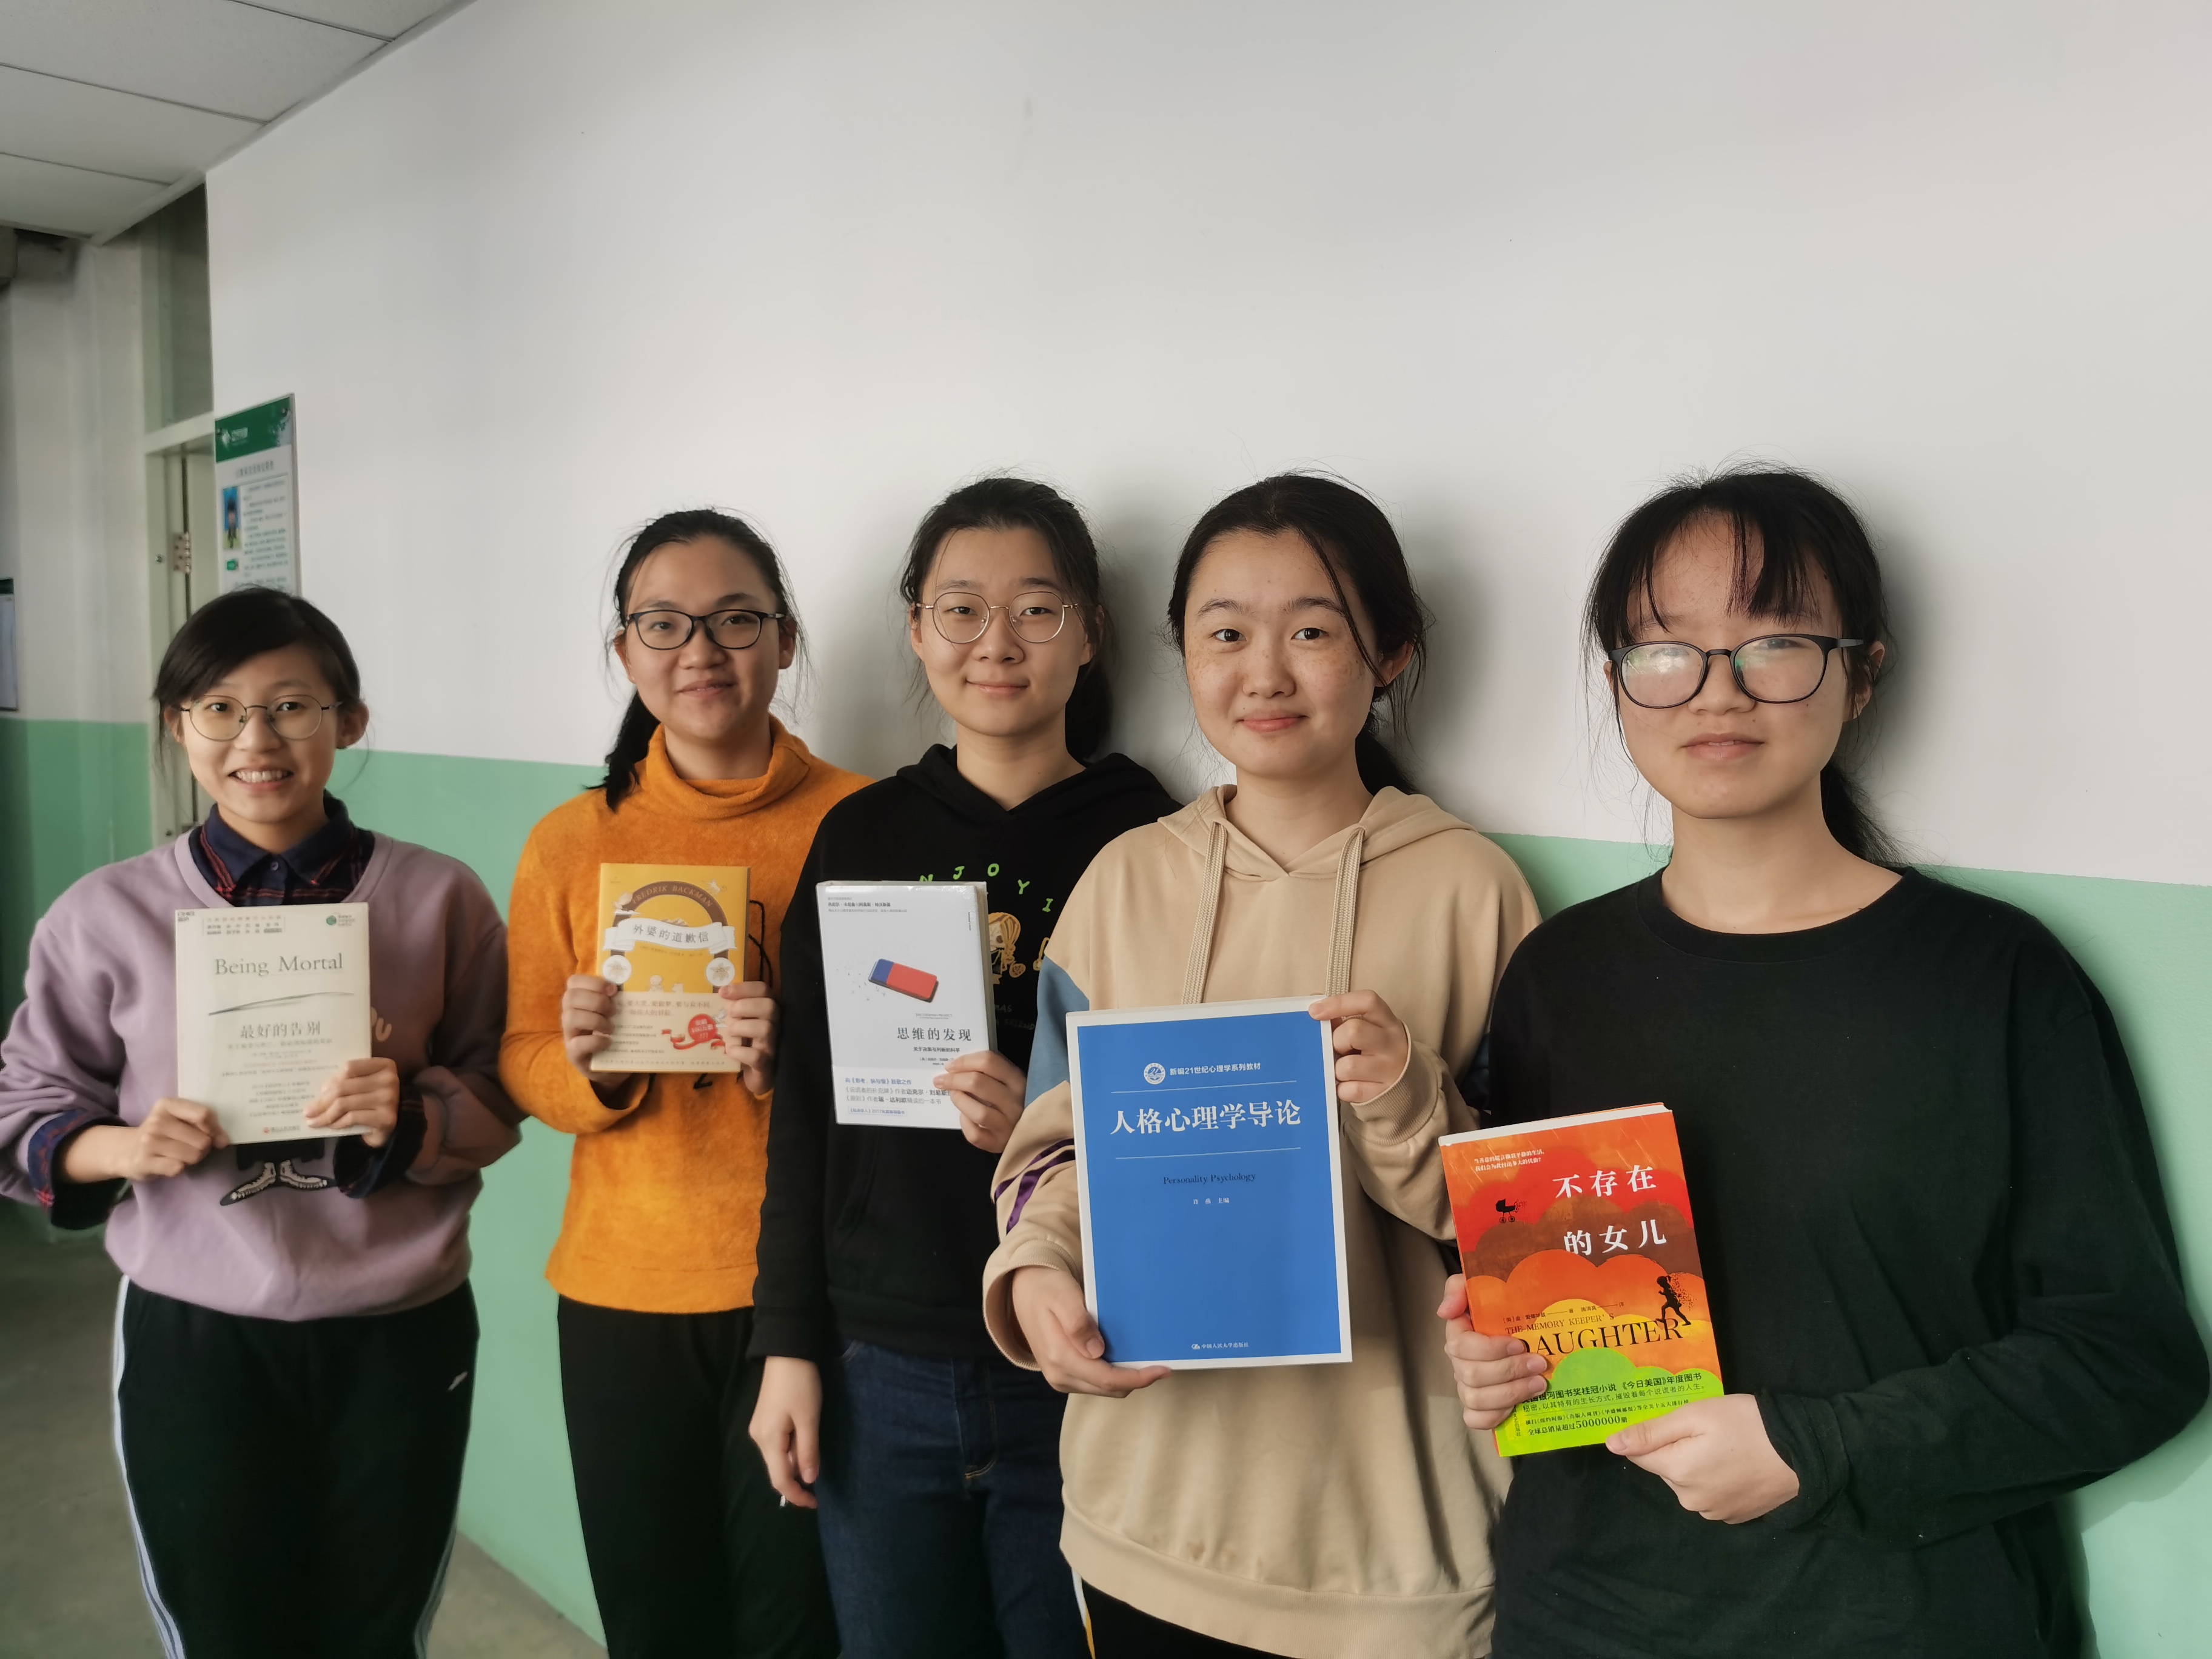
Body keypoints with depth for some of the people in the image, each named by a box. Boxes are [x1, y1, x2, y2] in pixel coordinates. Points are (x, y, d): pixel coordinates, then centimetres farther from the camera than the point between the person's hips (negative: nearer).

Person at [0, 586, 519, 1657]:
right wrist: (129, 1146, -15)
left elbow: (496, 1106, 0)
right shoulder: (105, 915, -3)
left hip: (401, 1338, 0)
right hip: (193, 1338, 0)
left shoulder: (440, 899, -5)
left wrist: (409, 1120, -20)